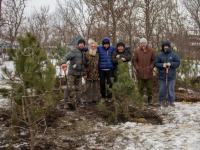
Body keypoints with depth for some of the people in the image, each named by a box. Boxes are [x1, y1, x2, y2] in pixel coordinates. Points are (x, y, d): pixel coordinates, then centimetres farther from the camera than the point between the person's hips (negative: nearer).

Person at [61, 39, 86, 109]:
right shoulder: (73, 51, -5)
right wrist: (63, 63, -38)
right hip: (72, 73, -6)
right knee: (70, 88, -10)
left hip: (79, 74, 6)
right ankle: (67, 103, -4)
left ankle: (76, 103, 11)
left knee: (78, 89, 5)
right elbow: (66, 57, -18)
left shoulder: (83, 52, 16)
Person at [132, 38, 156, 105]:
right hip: (140, 73, 0)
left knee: (149, 87, 9)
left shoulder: (151, 50, 0)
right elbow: (134, 60, 7)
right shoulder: (137, 51, 0)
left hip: (149, 73, 0)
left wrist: (151, 67, -7)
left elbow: (154, 60, 6)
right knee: (140, 87, 7)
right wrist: (137, 67, -4)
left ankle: (150, 98, 23)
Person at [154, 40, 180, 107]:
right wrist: (162, 65, -16)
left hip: (171, 76, 0)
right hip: (162, 76, 1)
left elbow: (178, 63, 0)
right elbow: (156, 63, 2)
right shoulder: (160, 55, 3)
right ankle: (162, 101, 19)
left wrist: (171, 64, -15)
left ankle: (171, 101, 18)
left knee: (171, 89, 6)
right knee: (162, 89, 6)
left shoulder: (173, 54, 1)